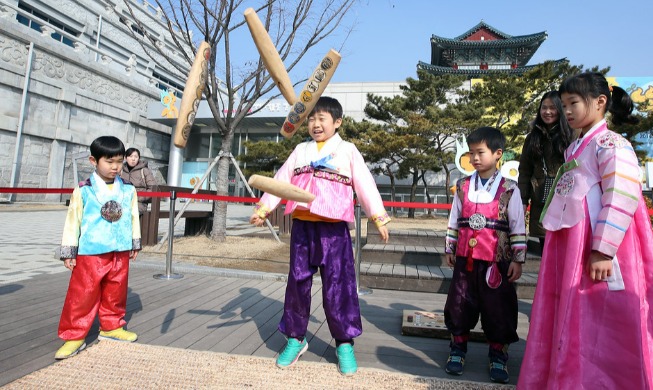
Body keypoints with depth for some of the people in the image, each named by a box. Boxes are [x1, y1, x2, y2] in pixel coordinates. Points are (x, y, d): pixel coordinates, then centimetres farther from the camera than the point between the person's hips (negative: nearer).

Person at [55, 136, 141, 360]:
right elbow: (72, 222, -3)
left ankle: (112, 327, 30)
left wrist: (135, 244, 12)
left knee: (116, 293, 14)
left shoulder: (128, 190, 3)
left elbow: (134, 218, 10)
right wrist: (69, 252, -3)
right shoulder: (83, 191, -6)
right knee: (82, 295, 2)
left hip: (120, 252, 3)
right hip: (90, 253, -3)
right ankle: (75, 335, 15)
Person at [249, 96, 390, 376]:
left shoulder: (348, 151, 5)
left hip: (333, 228, -3)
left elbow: (365, 185, 0)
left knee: (338, 285, -1)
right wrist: (263, 209, 4)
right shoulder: (300, 151, 15)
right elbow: (281, 180, 12)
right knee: (297, 282, 9)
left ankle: (344, 343, 15)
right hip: (301, 226, 4)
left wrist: (378, 217, -8)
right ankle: (296, 338, 25)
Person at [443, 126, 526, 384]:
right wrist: (449, 249, 10)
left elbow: (518, 228, -2)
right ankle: (458, 348, 28)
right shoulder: (463, 186, 5)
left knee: (498, 309, 8)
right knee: (460, 305, 11)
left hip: (496, 261, -2)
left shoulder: (509, 189, -3)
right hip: (465, 259, 3)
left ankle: (498, 356, 26)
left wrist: (517, 260, -4)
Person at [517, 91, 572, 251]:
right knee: (545, 248, 9)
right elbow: (524, 171, 9)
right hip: (541, 203, 3)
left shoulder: (571, 136, 1)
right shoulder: (533, 137, 12)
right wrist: (523, 200, 3)